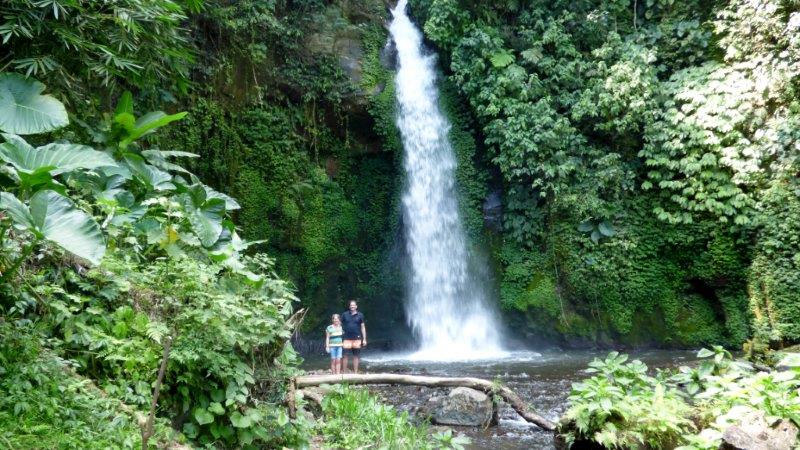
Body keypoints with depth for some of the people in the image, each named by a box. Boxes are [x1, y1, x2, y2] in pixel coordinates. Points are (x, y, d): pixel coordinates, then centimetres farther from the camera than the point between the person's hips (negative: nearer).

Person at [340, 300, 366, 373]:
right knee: (345, 355, -2)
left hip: (357, 339, 0)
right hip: (347, 339, 0)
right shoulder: (345, 314, 5)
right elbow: (340, 325, 10)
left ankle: (355, 373, 13)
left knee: (356, 356, 5)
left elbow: (363, 327, 7)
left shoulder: (360, 315, 5)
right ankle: (344, 372, 7)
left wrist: (364, 339, 3)